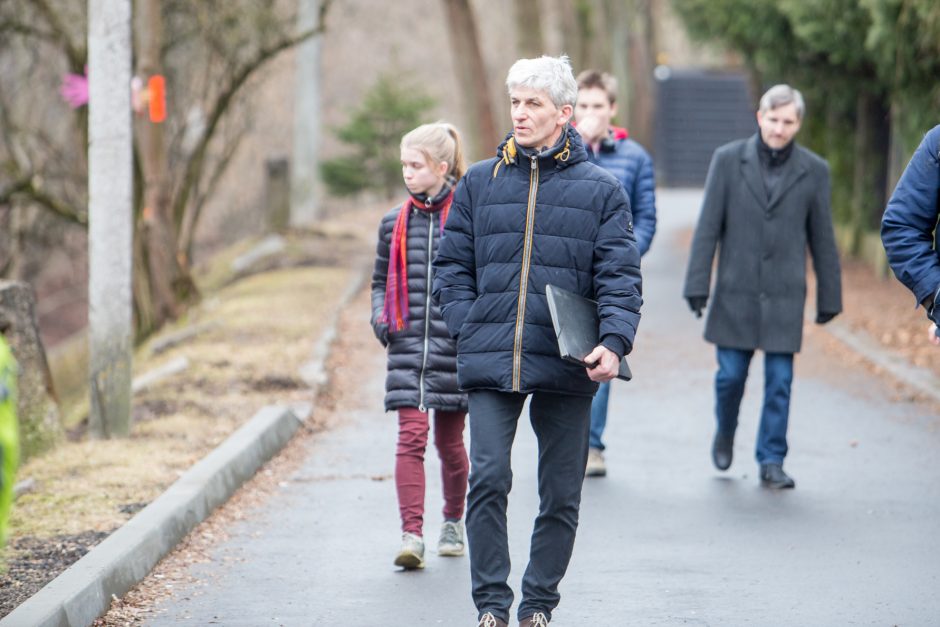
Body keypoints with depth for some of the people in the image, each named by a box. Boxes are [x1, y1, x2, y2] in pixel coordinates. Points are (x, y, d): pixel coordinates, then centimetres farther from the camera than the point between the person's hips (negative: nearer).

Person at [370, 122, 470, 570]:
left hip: (454, 348, -2)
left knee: (449, 440, 9)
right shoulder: (394, 223, 9)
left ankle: (454, 523, 31)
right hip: (407, 347, 2)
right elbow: (381, 281, 21)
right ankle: (412, 535, -15)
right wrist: (380, 316, 4)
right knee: (411, 436, -9)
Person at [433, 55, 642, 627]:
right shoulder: (480, 183, 9)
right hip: (491, 363, 0)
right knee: (488, 479, -10)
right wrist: (469, 329, -2)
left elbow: (621, 277, 0)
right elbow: (453, 265, 13)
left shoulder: (601, 190, 4)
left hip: (566, 367, 0)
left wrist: (614, 342, -15)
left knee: (561, 494, 6)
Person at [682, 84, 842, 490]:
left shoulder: (813, 171, 2)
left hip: (785, 296, 0)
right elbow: (708, 227, -1)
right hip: (736, 292, 0)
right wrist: (697, 284, -6)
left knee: (780, 381, -1)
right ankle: (725, 433, 33)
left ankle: (771, 463, 8)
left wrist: (829, 297, 8)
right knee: (731, 374, 5)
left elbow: (822, 239, 7)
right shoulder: (728, 160, 0)